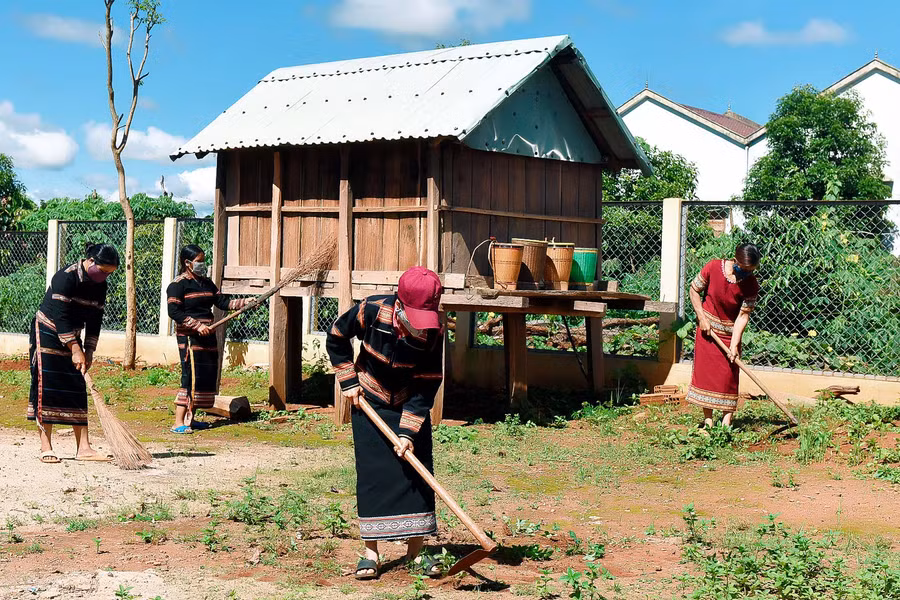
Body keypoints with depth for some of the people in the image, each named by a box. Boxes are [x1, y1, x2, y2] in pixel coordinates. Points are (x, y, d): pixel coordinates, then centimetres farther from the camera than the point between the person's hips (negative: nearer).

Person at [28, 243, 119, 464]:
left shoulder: (100, 285, 0)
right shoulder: (65, 278, -22)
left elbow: (95, 320, 4)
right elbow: (61, 317, -26)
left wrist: (89, 351, -4)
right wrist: (75, 350, -27)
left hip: (72, 337, 7)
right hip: (47, 334, -7)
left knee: (78, 391, 2)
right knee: (47, 389, -8)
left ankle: (83, 448, 1)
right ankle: (46, 448, -4)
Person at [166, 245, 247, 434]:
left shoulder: (206, 283, 16)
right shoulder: (178, 285, -8)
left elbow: (223, 303, 13)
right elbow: (174, 312, -16)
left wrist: (245, 302, 0)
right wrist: (197, 326, -22)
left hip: (207, 335, 8)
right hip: (189, 337, -8)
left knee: (207, 375, 8)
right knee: (192, 376, -13)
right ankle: (178, 423, -11)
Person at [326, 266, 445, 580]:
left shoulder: (434, 334, -24)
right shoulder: (372, 311, -26)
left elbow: (426, 387, -20)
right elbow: (336, 337, -6)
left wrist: (408, 431, -26)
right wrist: (349, 381, -8)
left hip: (411, 405, 1)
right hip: (369, 401, -1)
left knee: (417, 472, -2)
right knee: (372, 472, -4)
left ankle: (415, 549, 8)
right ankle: (370, 551, 3)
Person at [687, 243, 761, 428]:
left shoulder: (751, 284, -18)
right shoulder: (713, 267, -19)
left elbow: (743, 315, -17)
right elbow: (694, 289, -5)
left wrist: (734, 345, -24)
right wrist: (702, 318, -12)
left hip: (730, 332, 0)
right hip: (707, 328, 0)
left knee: (729, 374, -2)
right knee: (705, 371, 2)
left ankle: (727, 419, 5)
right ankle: (708, 419, 9)